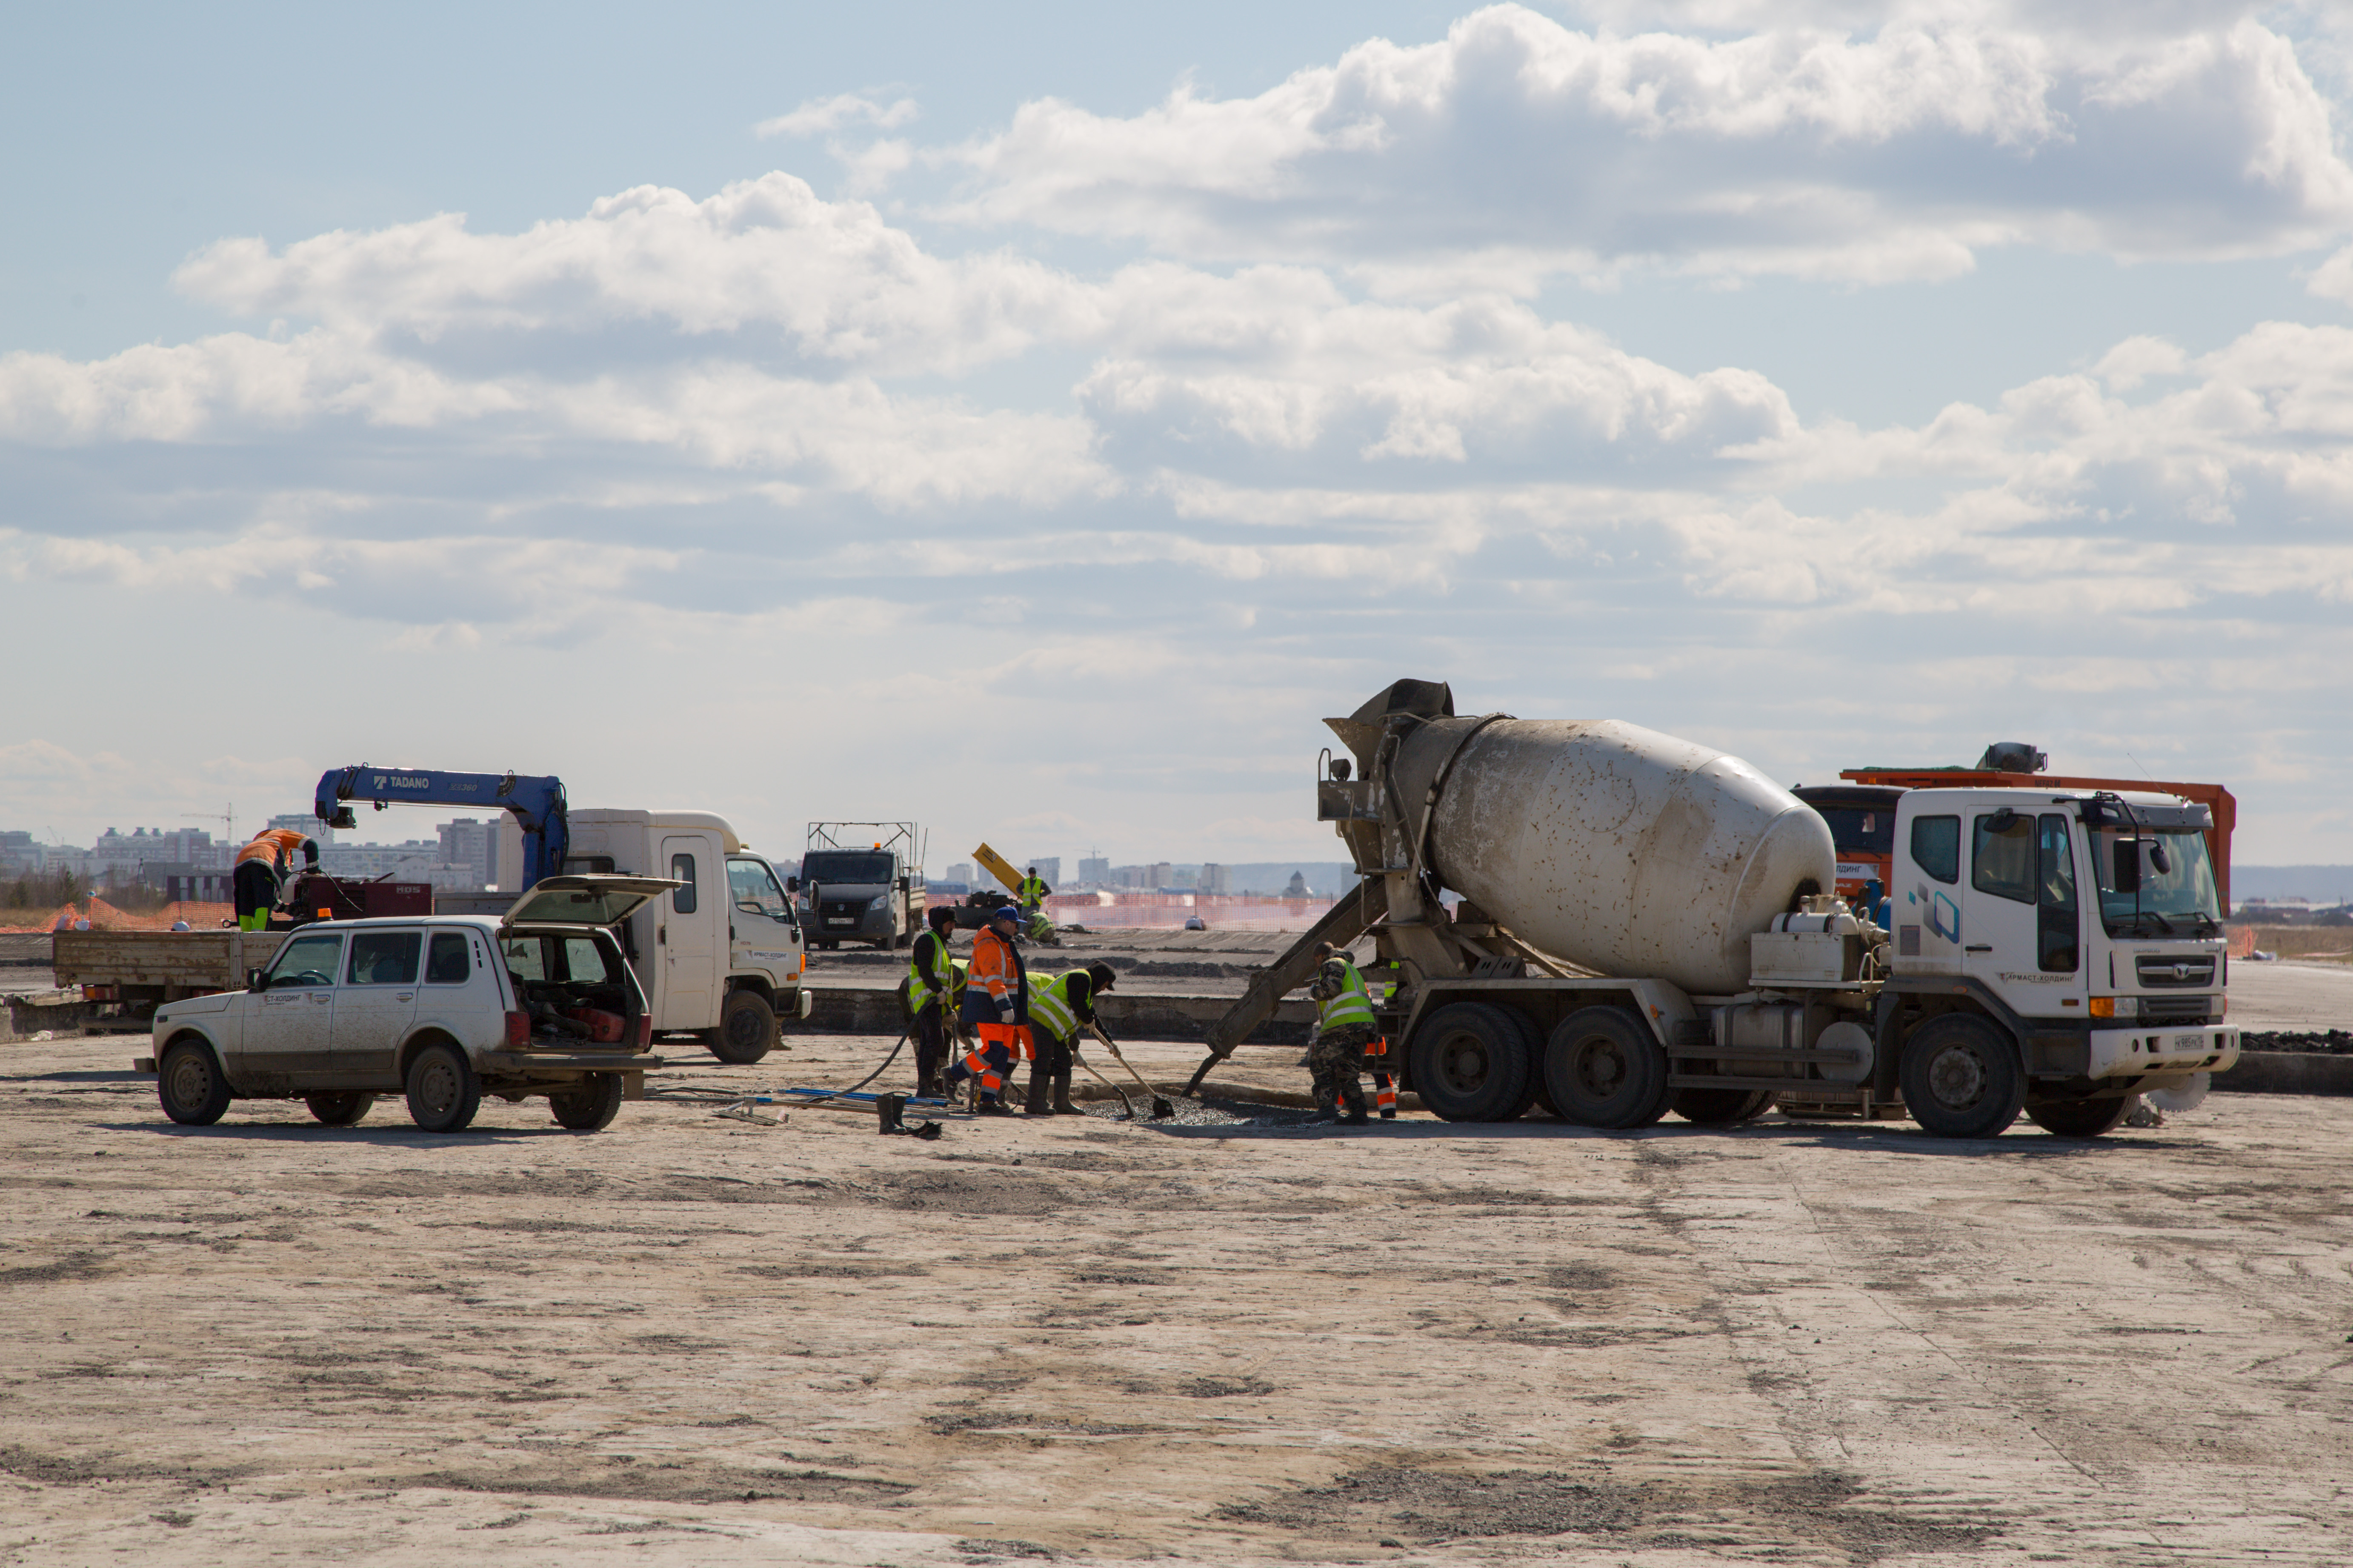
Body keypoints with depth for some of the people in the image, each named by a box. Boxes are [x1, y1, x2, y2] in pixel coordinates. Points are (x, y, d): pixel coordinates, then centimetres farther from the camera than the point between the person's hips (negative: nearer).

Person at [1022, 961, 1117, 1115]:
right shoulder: (1081, 978, -5)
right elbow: (1077, 1004, -17)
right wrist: (1089, 1020, -1)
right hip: (1044, 1021, -11)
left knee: (1064, 1062, 10)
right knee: (1044, 1060, -15)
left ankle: (1062, 1104, 14)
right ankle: (1035, 1103, -19)